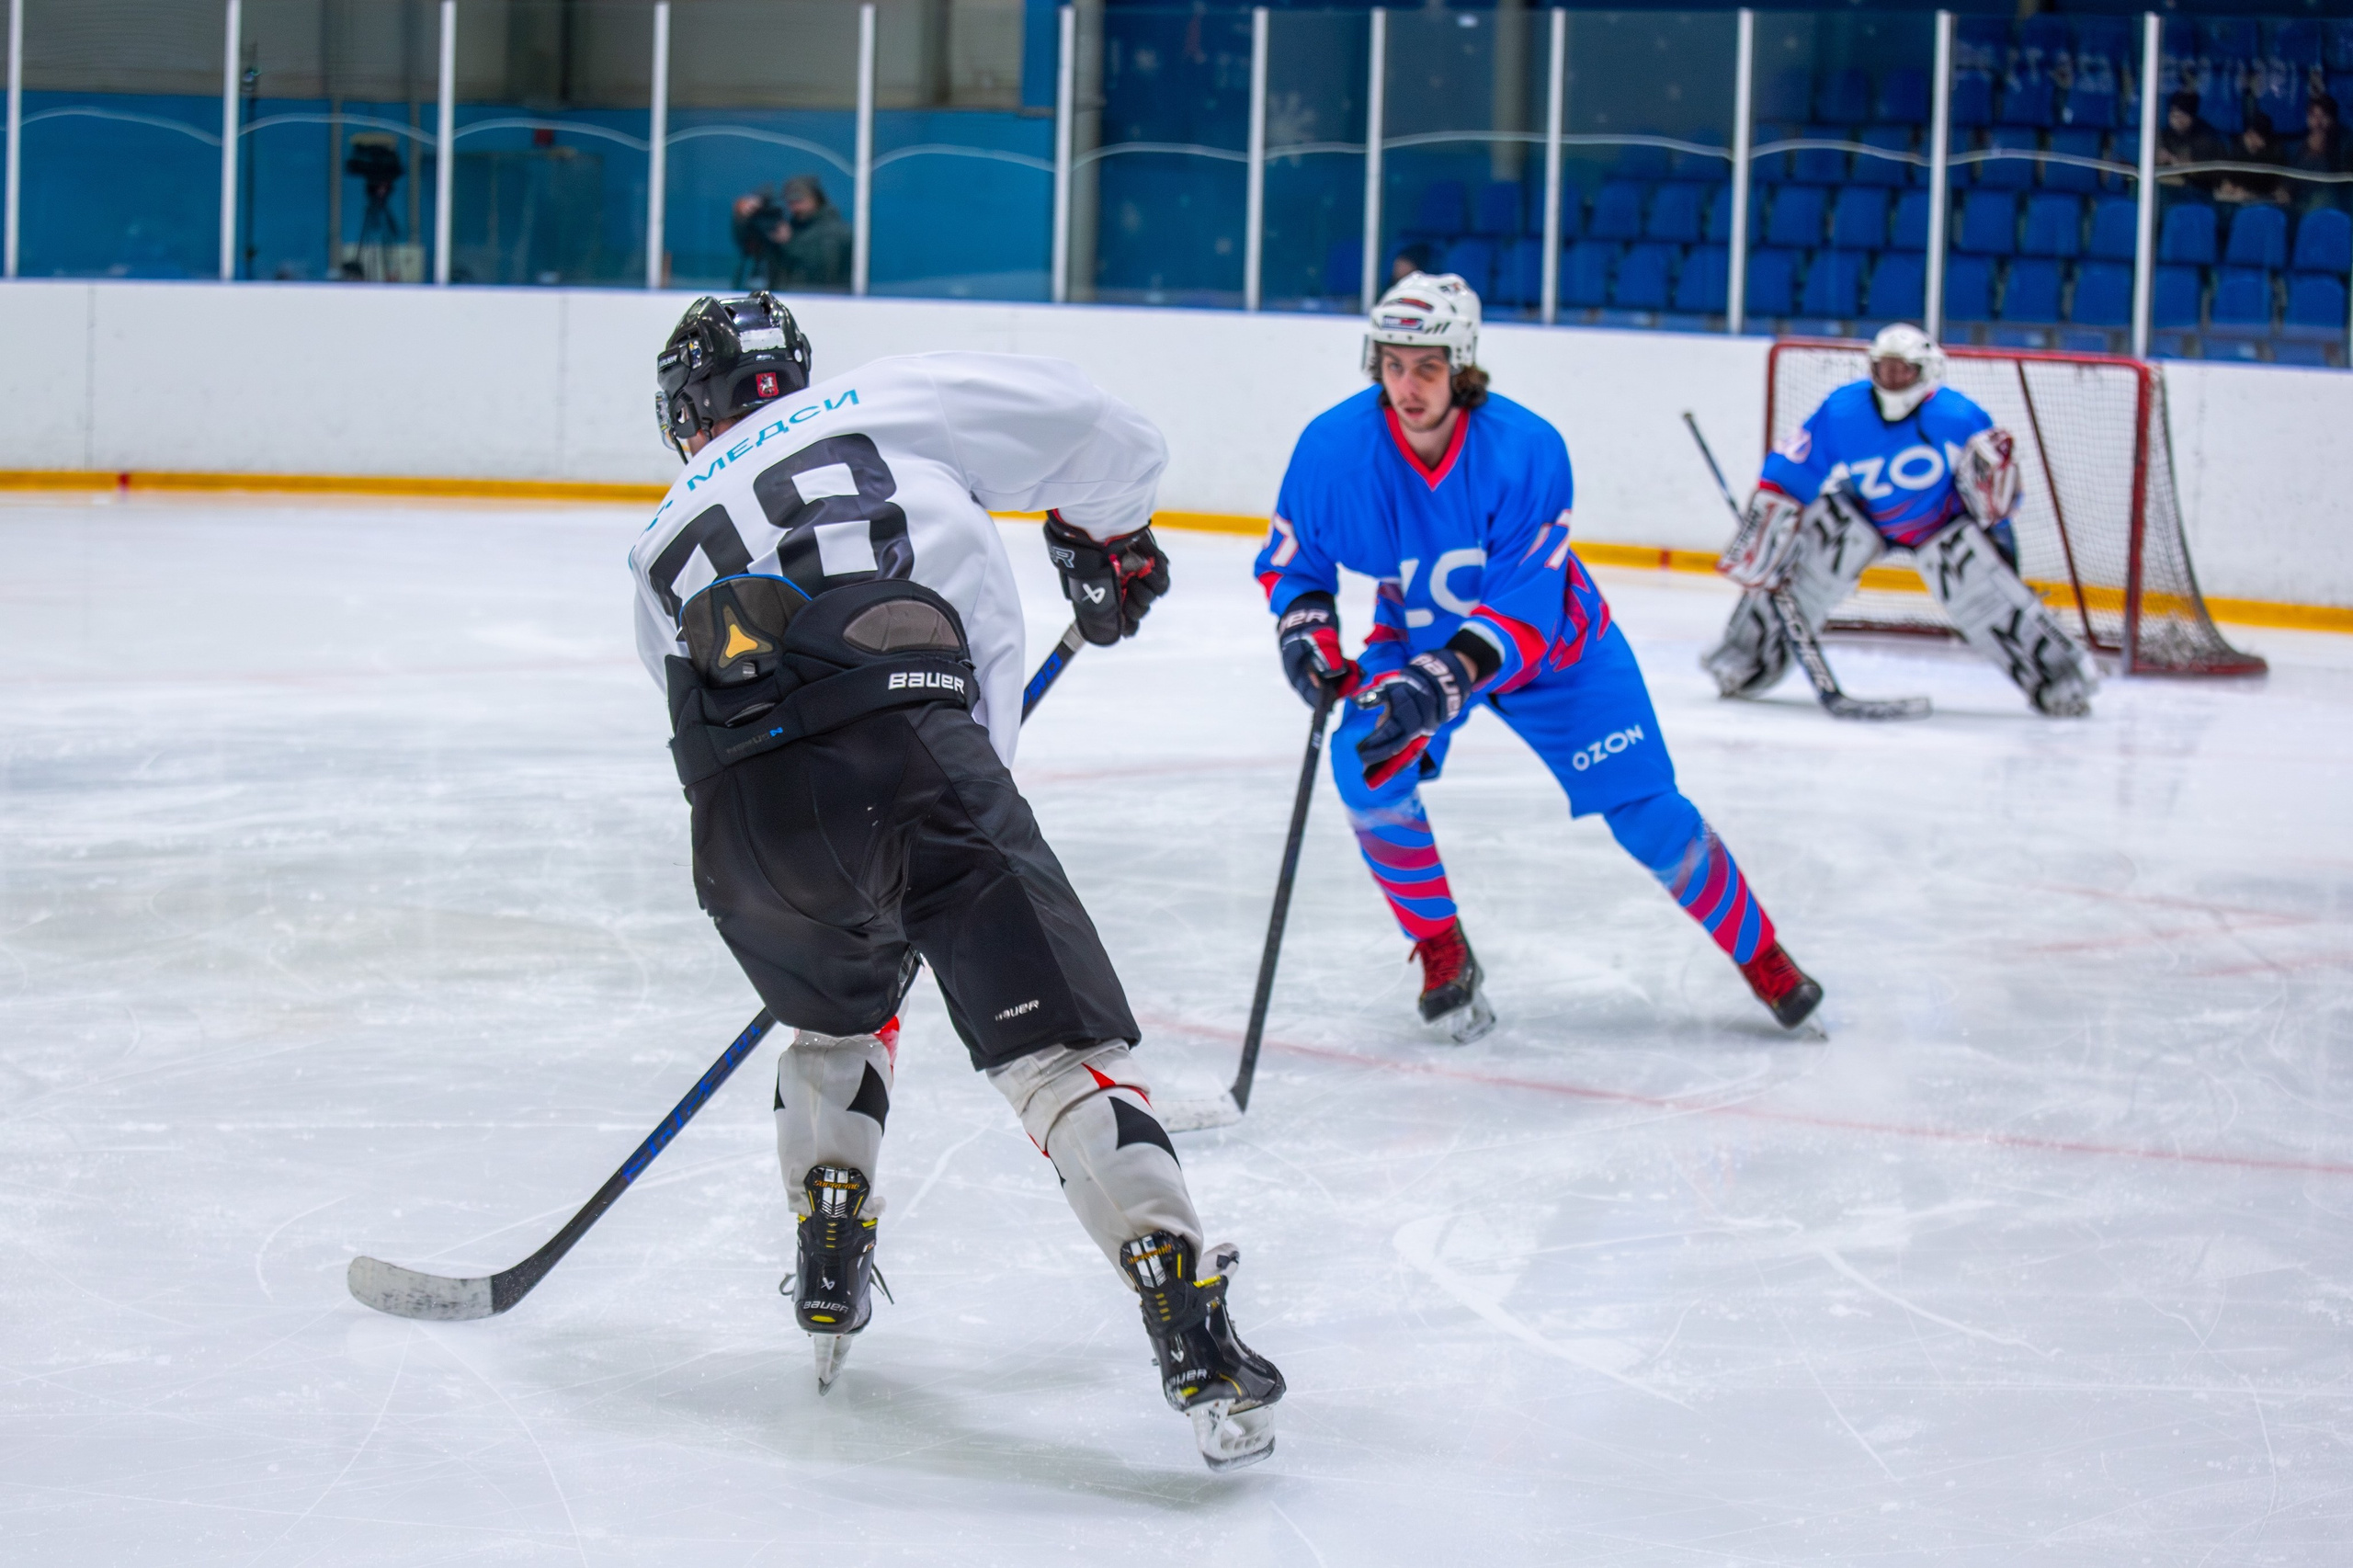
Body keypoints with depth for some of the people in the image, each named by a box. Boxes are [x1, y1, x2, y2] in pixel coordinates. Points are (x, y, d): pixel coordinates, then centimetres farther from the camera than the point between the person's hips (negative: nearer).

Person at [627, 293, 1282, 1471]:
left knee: (837, 1010, 36)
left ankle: (827, 1288, 33)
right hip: (914, 765, -4)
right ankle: (1194, 1343, -19)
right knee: (1059, 1052, -4)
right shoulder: (891, 402, 24)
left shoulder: (664, 545, 34)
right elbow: (1091, 431, 18)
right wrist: (1107, 542, 38)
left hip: (746, 827, 4)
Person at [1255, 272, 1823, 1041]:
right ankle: (1443, 956, -4)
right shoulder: (1335, 448, -24)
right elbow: (1293, 558, -6)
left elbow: (1524, 612, -31)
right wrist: (1305, 630, -26)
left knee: (1649, 813, -4)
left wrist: (1442, 682, -45)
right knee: (1369, 769, -24)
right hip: (1415, 639, 2)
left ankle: (1760, 955, 17)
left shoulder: (1527, 451, -31)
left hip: (1556, 644, -2)